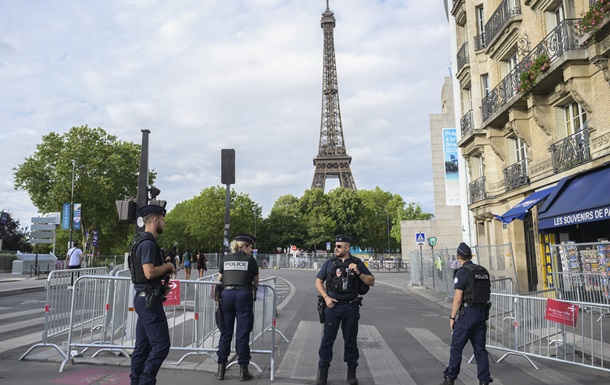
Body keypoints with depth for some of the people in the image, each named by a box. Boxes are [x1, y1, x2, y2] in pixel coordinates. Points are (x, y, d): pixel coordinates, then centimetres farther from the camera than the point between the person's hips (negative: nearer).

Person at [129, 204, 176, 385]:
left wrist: (165, 268, 12)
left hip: (143, 299, 11)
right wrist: (167, 266, -10)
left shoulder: (142, 242, 17)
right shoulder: (148, 243, -16)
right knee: (161, 345, -7)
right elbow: (149, 272, -25)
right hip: (149, 300, -11)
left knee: (143, 346, 13)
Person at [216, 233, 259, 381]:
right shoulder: (250, 260, 5)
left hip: (226, 294, 3)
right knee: (242, 333, 3)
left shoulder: (226, 259, 14)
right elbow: (256, 281, 16)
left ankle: (221, 369, 14)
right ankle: (243, 370, 8)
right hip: (243, 295, -3)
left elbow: (219, 279, 18)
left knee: (225, 332, 10)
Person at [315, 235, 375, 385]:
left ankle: (351, 372, 23)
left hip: (351, 307, 0)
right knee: (327, 339, 2)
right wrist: (326, 297, -5)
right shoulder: (329, 263, 5)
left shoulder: (357, 263, 3)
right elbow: (318, 282, 9)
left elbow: (371, 282, 2)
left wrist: (358, 273, -13)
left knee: (351, 340, 9)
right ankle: (323, 372, 15)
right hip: (333, 306, 0)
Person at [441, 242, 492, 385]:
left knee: (456, 347, 4)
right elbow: (487, 294, 15)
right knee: (480, 348, 11)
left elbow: (458, 298, -16)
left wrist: (452, 317, -8)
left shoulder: (462, 272, -14)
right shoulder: (483, 271, 9)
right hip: (482, 313, 7)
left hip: (467, 314, -7)